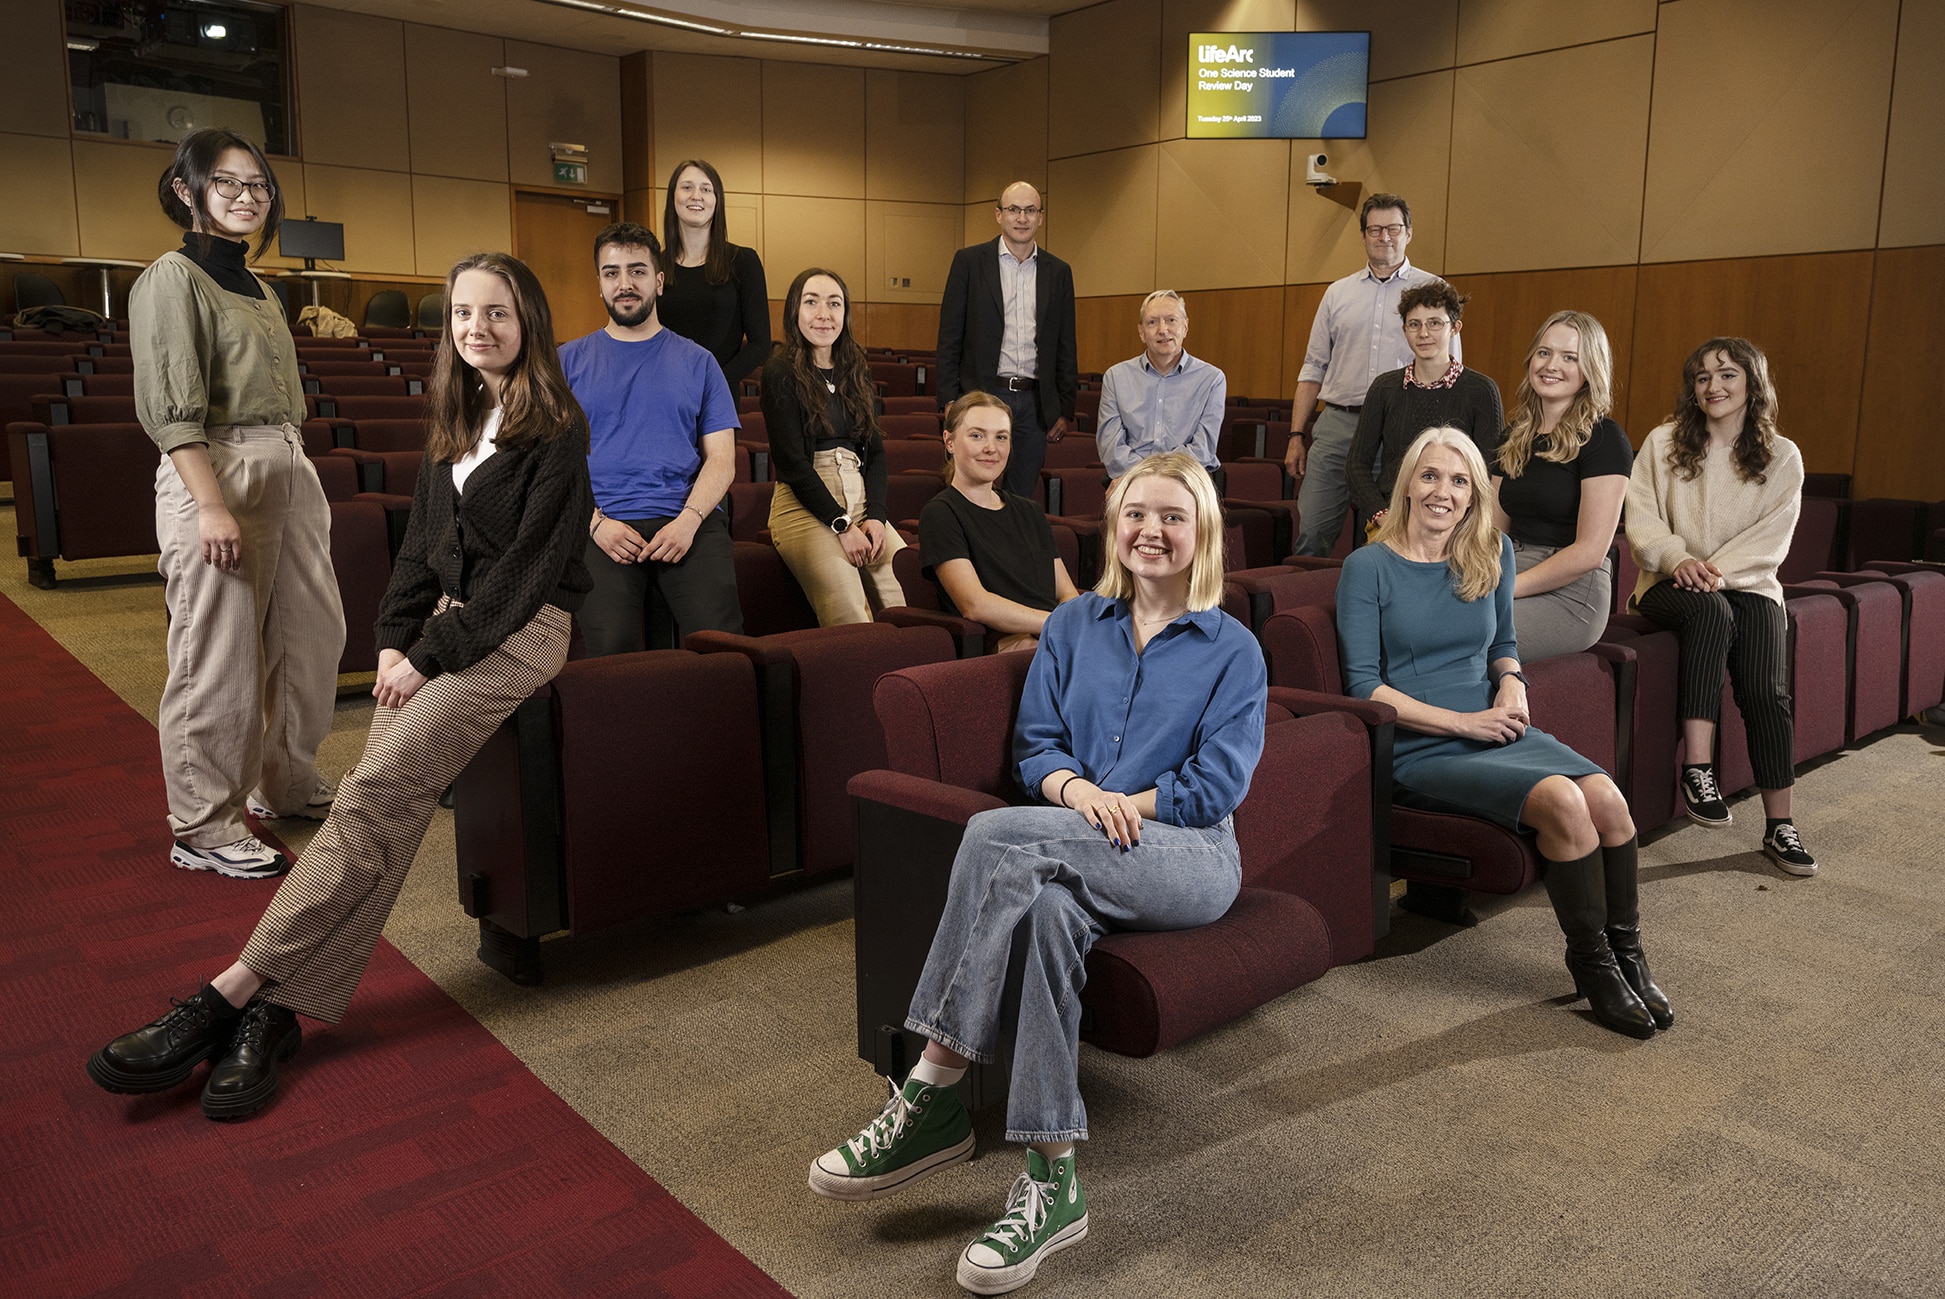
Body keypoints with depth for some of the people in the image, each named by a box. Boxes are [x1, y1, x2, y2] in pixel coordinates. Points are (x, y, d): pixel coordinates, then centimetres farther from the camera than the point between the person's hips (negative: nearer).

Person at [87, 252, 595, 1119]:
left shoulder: (556, 430, -6)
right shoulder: (453, 424, 18)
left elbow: (529, 564, -13)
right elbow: (423, 545, 17)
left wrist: (433, 655, -14)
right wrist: (396, 639, 2)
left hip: (522, 629, -6)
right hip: (447, 622, 6)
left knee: (377, 787, -22)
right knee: (386, 797, -13)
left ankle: (237, 988, -22)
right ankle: (276, 1010, -18)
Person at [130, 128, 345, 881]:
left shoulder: (258, 288, 19)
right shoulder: (172, 278, -5)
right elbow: (169, 407, -13)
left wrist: (298, 475, 15)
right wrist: (212, 505, -21)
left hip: (288, 473, 8)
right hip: (217, 473, -8)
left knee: (314, 634, 11)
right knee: (219, 657, -4)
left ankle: (286, 784, 28)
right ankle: (204, 829, 7)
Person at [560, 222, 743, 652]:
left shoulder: (697, 362, 16)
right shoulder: (569, 360, 15)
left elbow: (721, 459, 9)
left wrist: (688, 520, -9)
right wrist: (595, 521, -9)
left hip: (688, 522, 1)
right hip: (602, 523, 0)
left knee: (718, 641, -24)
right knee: (612, 645, -27)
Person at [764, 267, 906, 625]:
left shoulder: (856, 373, 17)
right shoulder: (781, 373, 0)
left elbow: (876, 451, 14)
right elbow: (791, 461, -7)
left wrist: (875, 515, -3)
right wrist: (841, 525, -12)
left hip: (861, 504, 5)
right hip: (803, 508, -5)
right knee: (853, 628, -26)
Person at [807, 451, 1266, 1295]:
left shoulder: (1232, 650, 7)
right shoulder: (1071, 627, 17)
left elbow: (1218, 784, -3)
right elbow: (1035, 746, 11)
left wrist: (1121, 802, -14)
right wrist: (1074, 789, -12)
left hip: (1186, 857, -3)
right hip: (1077, 857, 3)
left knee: (998, 837, -30)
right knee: (1047, 908, -36)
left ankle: (934, 1088, -25)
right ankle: (1050, 1180, -31)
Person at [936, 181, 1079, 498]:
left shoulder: (1058, 272, 10)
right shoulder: (970, 261, 2)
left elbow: (1065, 349, 12)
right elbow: (949, 338, 0)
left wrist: (1065, 410, 7)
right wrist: (950, 400, -7)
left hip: (1035, 403, 3)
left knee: (1022, 496, 8)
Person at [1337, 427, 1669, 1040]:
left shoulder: (1493, 553, 12)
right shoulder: (1368, 568, -4)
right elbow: (1364, 685, -8)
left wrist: (1511, 679, 1)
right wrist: (1461, 721, -14)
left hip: (1499, 731, 5)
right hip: (1424, 750, -5)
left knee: (1608, 799, -23)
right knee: (1562, 800, -28)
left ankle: (1626, 951, -3)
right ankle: (1591, 962, -9)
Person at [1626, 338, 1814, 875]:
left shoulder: (1782, 457, 7)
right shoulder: (1662, 443, 6)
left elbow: (1769, 541, -3)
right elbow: (1642, 521, -2)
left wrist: (1718, 568, -20)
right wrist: (1679, 559, -21)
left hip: (1747, 584, 1)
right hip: (1672, 584, -1)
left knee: (1766, 690, -22)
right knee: (1712, 611, -37)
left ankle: (1779, 826, -12)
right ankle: (1698, 768, -36)